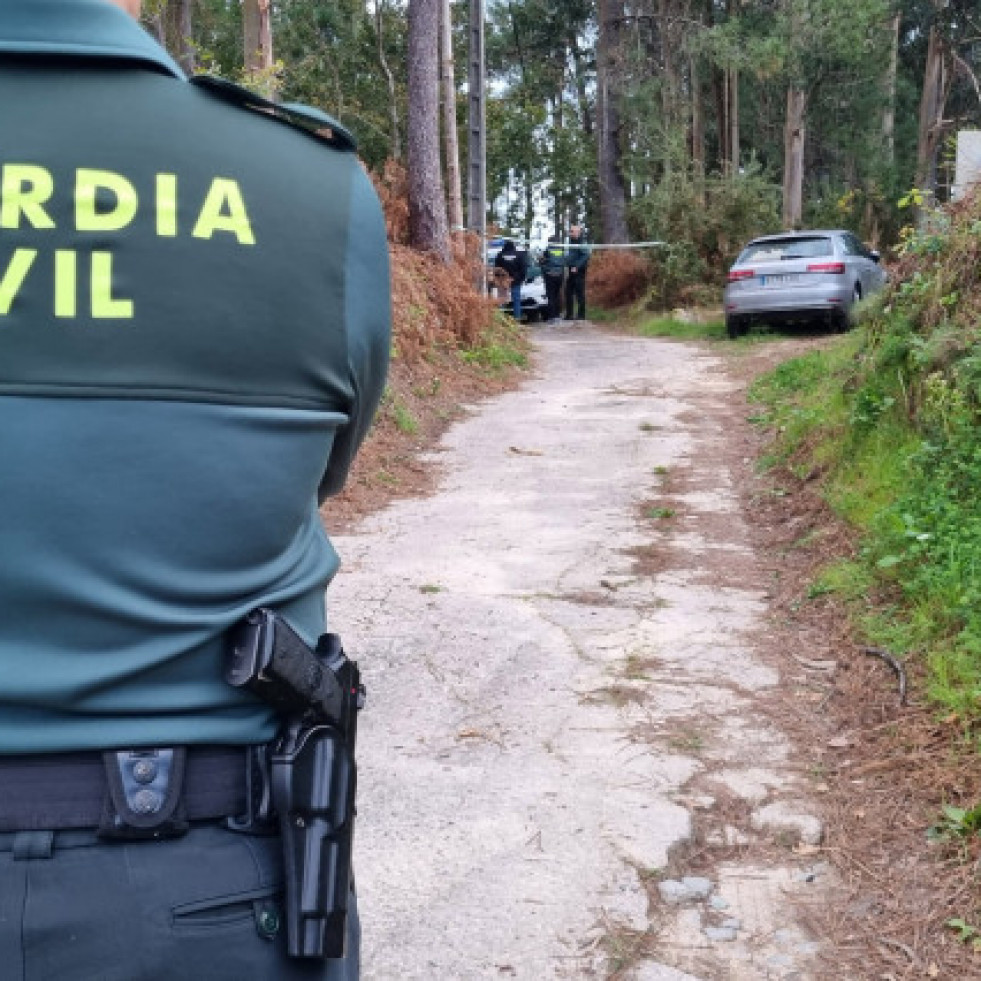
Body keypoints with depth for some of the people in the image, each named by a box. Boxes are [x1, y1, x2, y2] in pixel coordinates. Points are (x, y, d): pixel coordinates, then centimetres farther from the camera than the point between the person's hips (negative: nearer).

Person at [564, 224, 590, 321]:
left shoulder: (582, 243, -11)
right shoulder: (572, 241, 16)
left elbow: (585, 256, -20)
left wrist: (577, 267, -24)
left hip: (579, 272, -9)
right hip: (571, 271, 9)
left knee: (580, 294, -5)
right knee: (568, 293, 10)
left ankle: (581, 315, -1)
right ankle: (569, 314, 16)